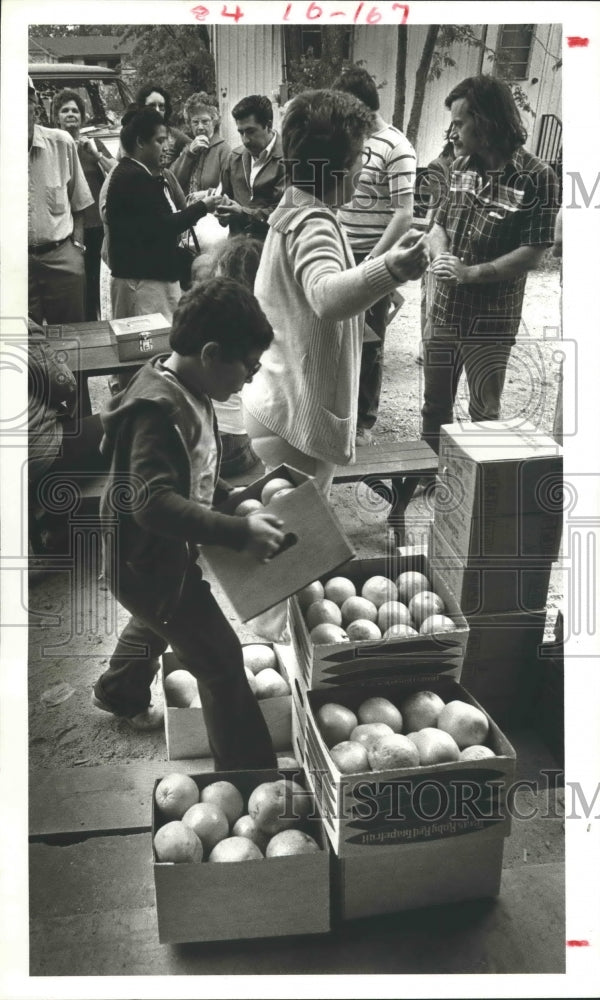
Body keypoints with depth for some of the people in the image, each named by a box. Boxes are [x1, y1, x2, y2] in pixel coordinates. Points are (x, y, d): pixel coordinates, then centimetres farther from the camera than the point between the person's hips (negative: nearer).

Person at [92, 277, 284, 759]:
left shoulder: (187, 391, -2)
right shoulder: (158, 409, -31)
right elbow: (153, 503, -40)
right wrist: (239, 532, -43)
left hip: (167, 554, 10)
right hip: (150, 563, -10)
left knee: (156, 622, 34)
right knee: (222, 661, -4)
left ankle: (120, 693, 62)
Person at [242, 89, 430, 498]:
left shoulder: (292, 215, 11)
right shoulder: (314, 225, -23)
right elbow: (327, 296, -46)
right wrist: (389, 269, -64)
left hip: (281, 406, 10)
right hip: (300, 422, -10)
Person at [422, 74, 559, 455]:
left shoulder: (536, 177, -15)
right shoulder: (463, 167, 4)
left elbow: (533, 253, -16)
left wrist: (470, 273, -23)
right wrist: (441, 257, -12)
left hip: (491, 321, -6)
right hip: (445, 310, 6)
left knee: (484, 412, 10)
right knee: (435, 405, 17)